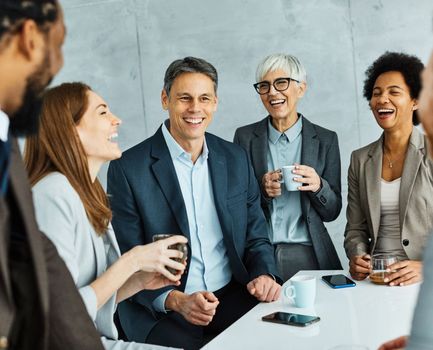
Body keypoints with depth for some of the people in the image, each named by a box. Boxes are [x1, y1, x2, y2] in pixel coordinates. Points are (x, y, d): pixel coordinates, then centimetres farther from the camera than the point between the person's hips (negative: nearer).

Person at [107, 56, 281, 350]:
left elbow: (256, 236, 13)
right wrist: (176, 300, -20)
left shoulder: (236, 158, 8)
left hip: (232, 297, 4)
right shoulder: (127, 169, -6)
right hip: (160, 312, -4)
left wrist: (265, 275, -8)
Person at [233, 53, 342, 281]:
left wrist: (318, 186, -13)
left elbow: (332, 212, 6)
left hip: (309, 256, 1)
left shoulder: (325, 140, 5)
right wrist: (262, 191, -13)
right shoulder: (245, 137, 5)